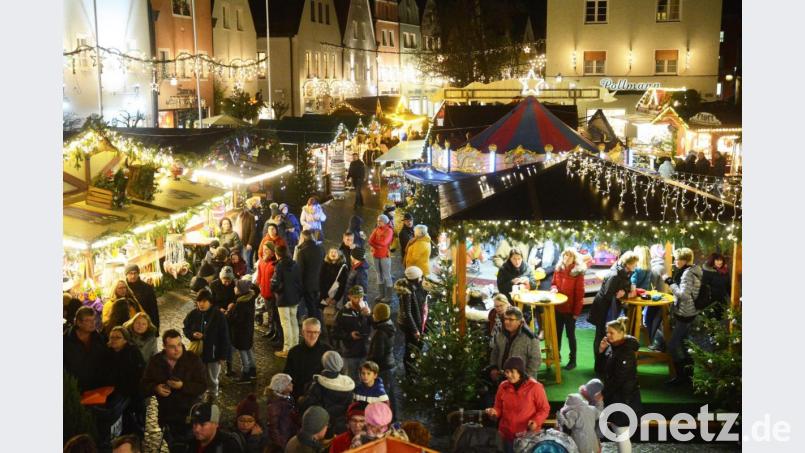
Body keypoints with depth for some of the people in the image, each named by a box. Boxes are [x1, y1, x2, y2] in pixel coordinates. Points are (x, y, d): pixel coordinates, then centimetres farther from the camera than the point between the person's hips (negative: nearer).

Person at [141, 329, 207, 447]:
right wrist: (155, 388, -18)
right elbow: (144, 385, 3)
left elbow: (202, 385, -14)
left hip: (189, 415, -3)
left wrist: (182, 386, -30)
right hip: (166, 416, 3)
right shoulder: (155, 361, -1)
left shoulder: (194, 360, -11)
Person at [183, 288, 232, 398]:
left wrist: (223, 355, -10)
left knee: (212, 379, 16)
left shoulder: (218, 316, -16)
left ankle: (213, 398, 36)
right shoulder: (192, 314, -8)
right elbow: (186, 329, 7)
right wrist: (193, 334, -17)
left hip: (213, 354, -2)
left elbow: (224, 337, -11)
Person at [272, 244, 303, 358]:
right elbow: (300, 281, 7)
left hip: (283, 299, -7)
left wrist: (274, 290, 1)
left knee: (286, 323, -1)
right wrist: (299, 295, 16)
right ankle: (295, 345, 25)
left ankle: (287, 349, 3)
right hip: (294, 298, 7)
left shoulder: (279, 266, -17)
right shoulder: (295, 264, 3)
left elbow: (275, 283, -21)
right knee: (293, 321, 16)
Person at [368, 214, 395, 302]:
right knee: (379, 274, 13)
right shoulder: (376, 230, 9)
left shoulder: (389, 231, -10)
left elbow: (384, 242, -20)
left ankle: (388, 296, 2)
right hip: (376, 255, 6)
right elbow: (370, 240, 0)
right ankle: (381, 294, 22)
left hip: (385, 255, -6)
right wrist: (377, 245, -18)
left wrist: (375, 242, -5)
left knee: (386, 275, -2)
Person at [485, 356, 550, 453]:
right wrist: (494, 412, -10)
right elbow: (499, 408, 12)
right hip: (506, 435, 4)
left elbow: (544, 409, -5)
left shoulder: (535, 387, -10)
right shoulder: (503, 386, 2)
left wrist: (536, 421, -21)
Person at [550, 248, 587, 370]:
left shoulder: (578, 273, -13)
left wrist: (576, 311, -14)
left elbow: (580, 293, -13)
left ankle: (572, 360, 17)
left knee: (570, 334, 5)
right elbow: (553, 283, 15)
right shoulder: (558, 269, 2)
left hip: (570, 309, -5)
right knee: (557, 333, 16)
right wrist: (554, 288, -9)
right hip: (558, 308, 5)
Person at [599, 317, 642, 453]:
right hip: (614, 395, 9)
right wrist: (601, 351, -6)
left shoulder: (626, 353, -24)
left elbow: (618, 379, -22)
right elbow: (602, 369, 9)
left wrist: (603, 394, -14)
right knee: (618, 432, 19)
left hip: (624, 398, -9)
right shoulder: (612, 346, 2)